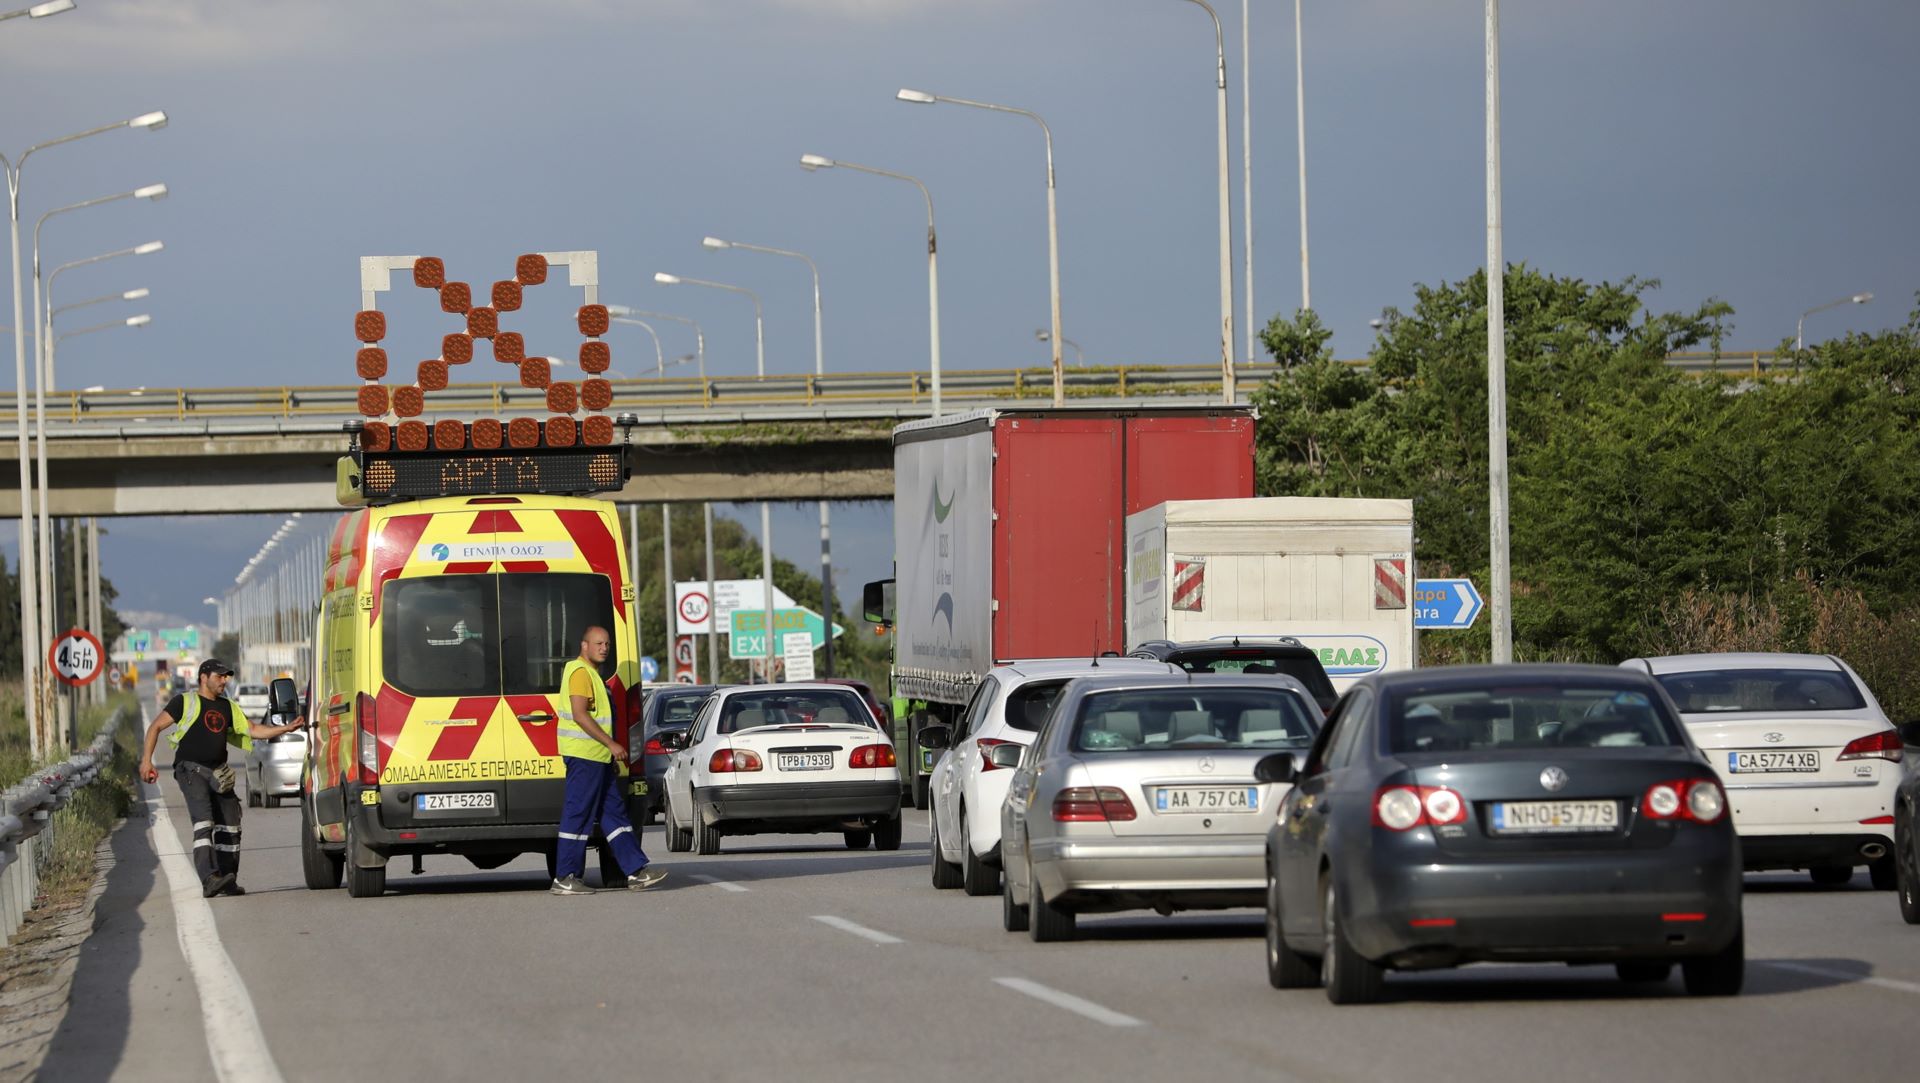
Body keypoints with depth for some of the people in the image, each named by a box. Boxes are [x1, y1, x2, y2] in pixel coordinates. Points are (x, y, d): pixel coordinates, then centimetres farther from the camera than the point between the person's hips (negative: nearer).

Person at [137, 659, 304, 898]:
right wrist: (146, 759, -8)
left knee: (229, 827, 5)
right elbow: (156, 727, 2)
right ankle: (209, 879, -33)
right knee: (203, 821, -22)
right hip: (191, 769, -7)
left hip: (218, 774, 7)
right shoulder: (185, 702, 3)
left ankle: (227, 881, 14)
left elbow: (253, 729, 16)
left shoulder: (228, 708, 19)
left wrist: (285, 729, 3)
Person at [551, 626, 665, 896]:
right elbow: (580, 715, -21)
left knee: (613, 812, 9)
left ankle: (636, 872, 10)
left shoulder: (591, 673, 21)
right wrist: (611, 744, -21)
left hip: (598, 757, 11)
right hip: (584, 755, -11)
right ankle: (565, 879, -5)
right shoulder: (580, 672, -12)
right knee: (578, 815, -8)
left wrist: (611, 750, 25)